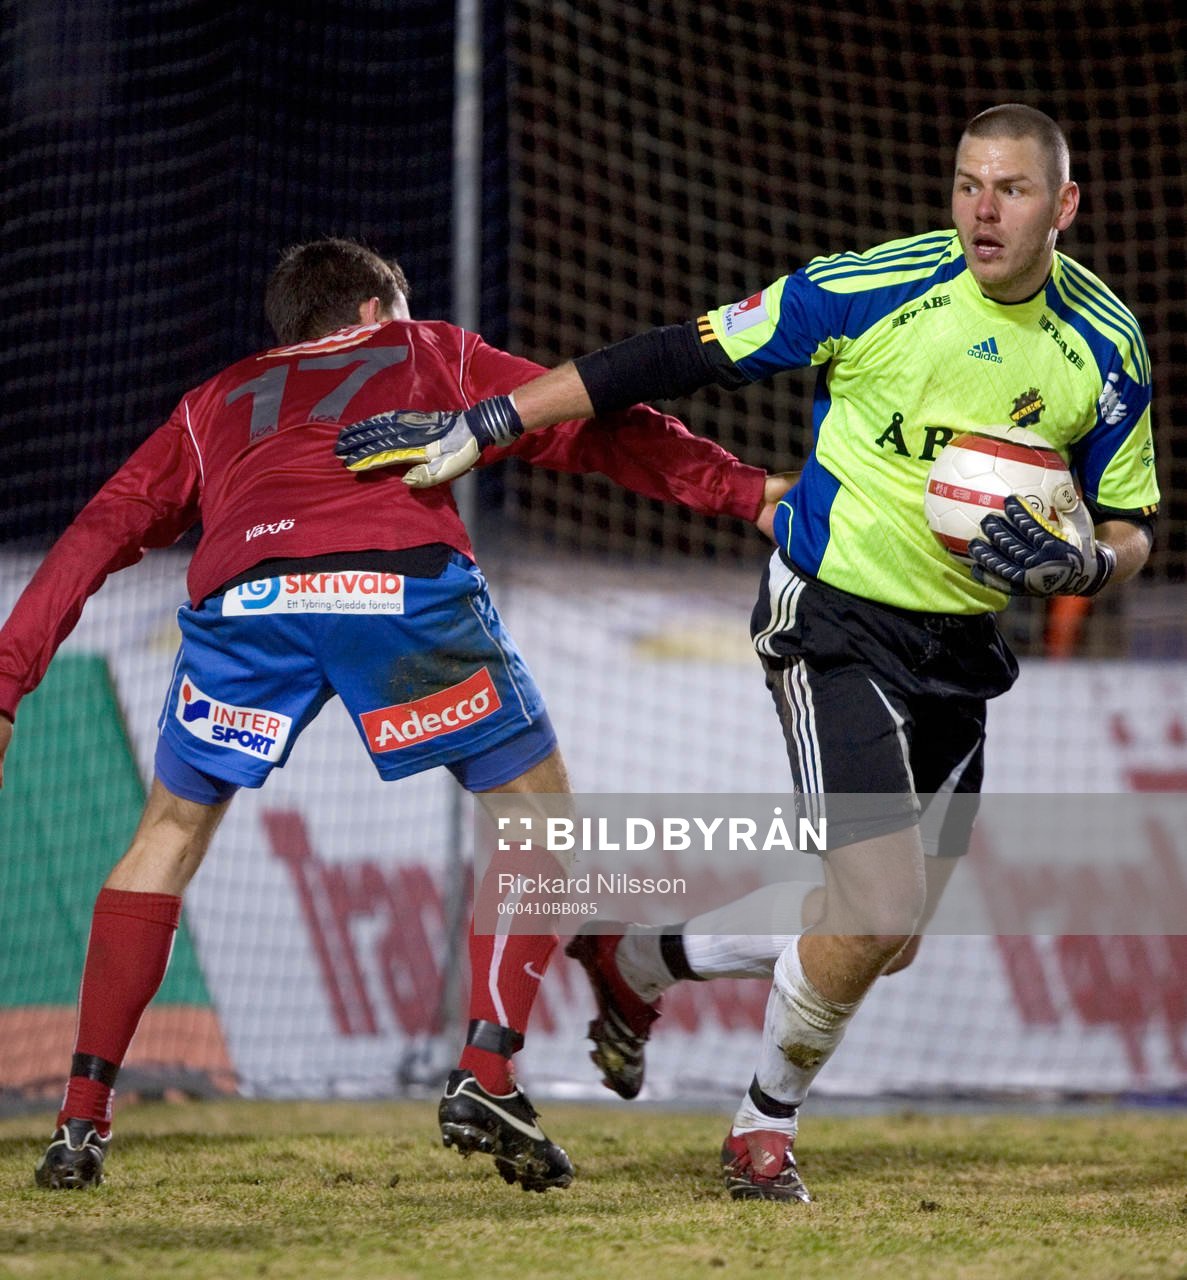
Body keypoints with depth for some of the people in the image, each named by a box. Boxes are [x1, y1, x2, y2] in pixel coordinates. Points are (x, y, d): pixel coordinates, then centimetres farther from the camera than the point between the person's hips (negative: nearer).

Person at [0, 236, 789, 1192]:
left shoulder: (215, 405, 38)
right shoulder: (434, 356, 35)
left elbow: (100, 532, 27)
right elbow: (593, 425, 27)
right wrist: (741, 490, 27)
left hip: (240, 590, 2)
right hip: (403, 576, -2)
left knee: (173, 830, 20)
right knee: (537, 813, 15)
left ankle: (82, 1122, 15)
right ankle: (486, 1078, 2)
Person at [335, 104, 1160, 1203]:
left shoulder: (1106, 346, -4)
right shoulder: (873, 289, -15)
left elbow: (1133, 532, 6)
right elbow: (678, 359, -12)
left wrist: (1083, 562, -19)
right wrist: (481, 427, -13)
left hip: (960, 648, 5)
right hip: (835, 618, -5)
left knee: (887, 941, 8)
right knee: (876, 914, -17)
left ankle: (638, 962, 32)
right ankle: (766, 1126, 10)